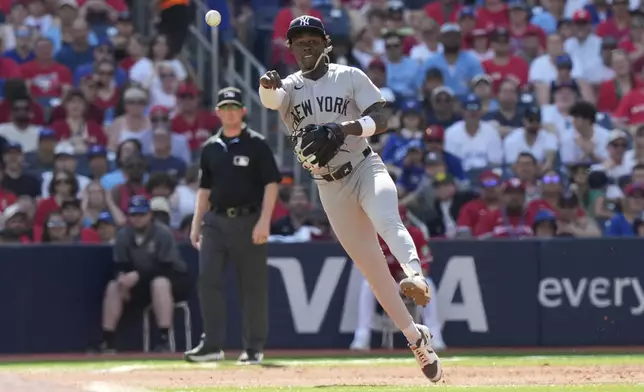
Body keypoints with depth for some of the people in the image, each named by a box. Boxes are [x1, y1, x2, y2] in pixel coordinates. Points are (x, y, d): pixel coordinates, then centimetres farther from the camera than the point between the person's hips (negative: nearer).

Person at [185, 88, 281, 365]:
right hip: (216, 221, 4)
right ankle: (212, 345, -4)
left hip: (248, 221, -4)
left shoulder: (256, 144, -2)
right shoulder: (210, 148, 13)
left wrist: (264, 221, -15)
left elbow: (271, 183, -5)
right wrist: (196, 224, 11)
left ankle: (254, 347, 8)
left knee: (253, 286, 0)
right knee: (208, 280, -7)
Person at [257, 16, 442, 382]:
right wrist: (267, 86, -41)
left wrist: (346, 127, -25)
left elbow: (382, 118, -7)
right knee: (372, 266, 3)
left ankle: (415, 276, -58)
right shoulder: (290, 87, 6)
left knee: (386, 221, -35)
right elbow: (271, 100, -17)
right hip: (330, 186, 3)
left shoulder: (350, 77, 1)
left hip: (365, 168, -2)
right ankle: (417, 338, 10)